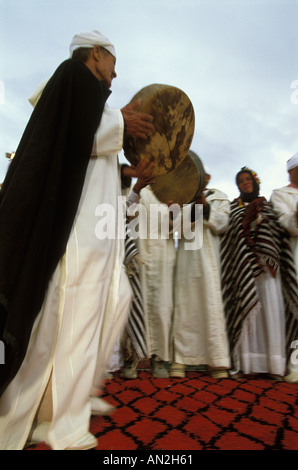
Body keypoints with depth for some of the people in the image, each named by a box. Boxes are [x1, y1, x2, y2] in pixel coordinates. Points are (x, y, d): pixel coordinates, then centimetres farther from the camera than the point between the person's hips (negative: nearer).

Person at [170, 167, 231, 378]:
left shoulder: (220, 198, 18)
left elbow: (221, 224, 2)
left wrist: (205, 205, -11)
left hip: (210, 255, 0)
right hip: (186, 256, 1)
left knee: (211, 304, -7)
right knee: (185, 304, -5)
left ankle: (217, 360, -1)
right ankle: (181, 358, 0)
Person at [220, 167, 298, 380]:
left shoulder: (267, 205, 21)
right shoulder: (234, 206, 17)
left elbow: (278, 231, 10)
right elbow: (233, 232, 3)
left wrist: (259, 217, -4)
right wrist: (247, 218, -9)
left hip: (266, 263, 1)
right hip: (244, 264, -1)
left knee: (270, 309, -6)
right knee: (246, 308, -8)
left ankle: (274, 363, -2)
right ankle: (246, 363, -5)